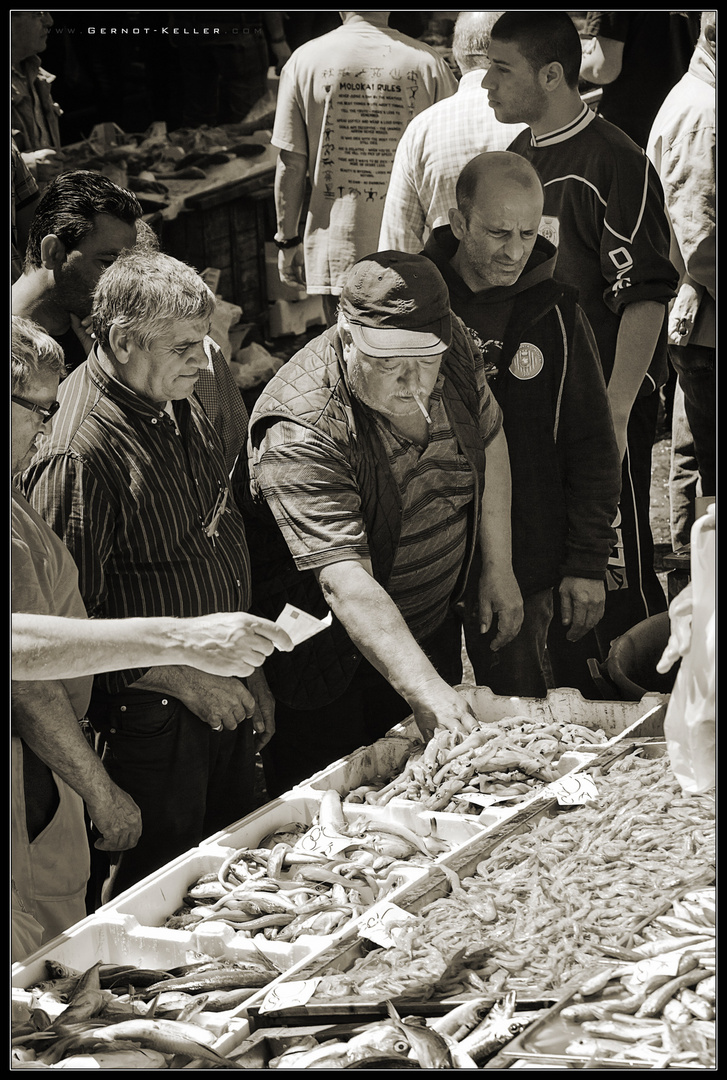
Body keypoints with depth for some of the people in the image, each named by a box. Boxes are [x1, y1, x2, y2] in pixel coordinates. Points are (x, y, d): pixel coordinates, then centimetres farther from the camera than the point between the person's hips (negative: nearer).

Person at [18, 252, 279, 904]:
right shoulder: (78, 452, -25)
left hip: (221, 697, 8)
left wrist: (248, 674, 13)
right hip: (152, 719, -8)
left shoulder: (180, 402, 4)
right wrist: (182, 678, -18)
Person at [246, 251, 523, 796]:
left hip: (435, 629, 6)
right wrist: (426, 690, -47)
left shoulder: (454, 349, -14)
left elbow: (488, 441, 6)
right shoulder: (300, 434, -34)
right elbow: (346, 583, -40)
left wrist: (498, 568, 4)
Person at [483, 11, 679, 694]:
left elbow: (646, 298, -17)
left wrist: (615, 411, -21)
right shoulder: (517, 157, 10)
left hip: (605, 403, -8)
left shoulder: (616, 164, -15)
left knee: (616, 571, -2)